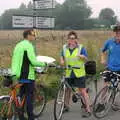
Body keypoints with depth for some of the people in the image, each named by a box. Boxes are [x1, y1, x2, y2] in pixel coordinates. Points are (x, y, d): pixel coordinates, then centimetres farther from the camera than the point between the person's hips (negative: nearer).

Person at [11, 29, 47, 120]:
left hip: (18, 74, 8)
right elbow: (33, 61, -20)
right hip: (27, 75, -8)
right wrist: (44, 64, -5)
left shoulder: (18, 45, 14)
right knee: (29, 96, -1)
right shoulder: (29, 45, -13)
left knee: (21, 95, 13)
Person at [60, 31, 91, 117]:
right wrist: (62, 61, 0)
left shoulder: (81, 47, -4)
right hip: (68, 73, 4)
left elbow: (86, 59, -3)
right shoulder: (65, 48, 6)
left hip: (79, 73, -4)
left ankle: (88, 110, 0)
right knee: (67, 90, 17)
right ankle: (66, 106, 37)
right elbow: (62, 56, 22)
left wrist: (82, 56, -26)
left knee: (83, 91, -6)